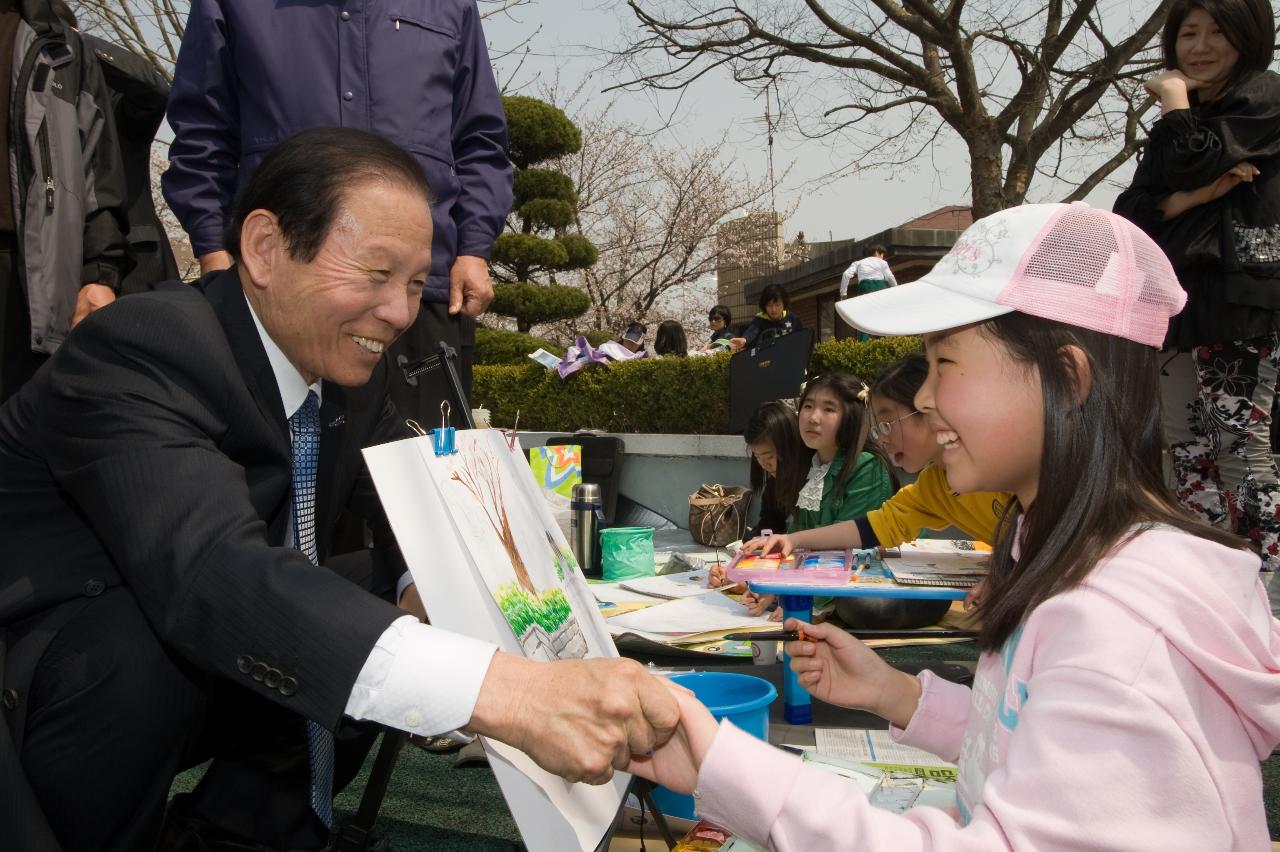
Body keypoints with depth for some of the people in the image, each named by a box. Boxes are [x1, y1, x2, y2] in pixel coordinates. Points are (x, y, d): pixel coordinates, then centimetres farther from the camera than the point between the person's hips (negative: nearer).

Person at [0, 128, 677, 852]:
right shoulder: (139, 350, -28)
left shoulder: (348, 362, -5)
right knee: (143, 635, -34)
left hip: (198, 679, 7)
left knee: (403, 604, -5)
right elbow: (213, 571, -44)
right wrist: (504, 691, -55)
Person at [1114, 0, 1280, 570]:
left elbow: (1196, 160, -17)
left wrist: (1174, 100, 0)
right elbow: (1130, 214, 8)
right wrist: (1193, 198, -11)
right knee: (1195, 456, 8)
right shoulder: (1180, 126, 20)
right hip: (1201, 310, 7)